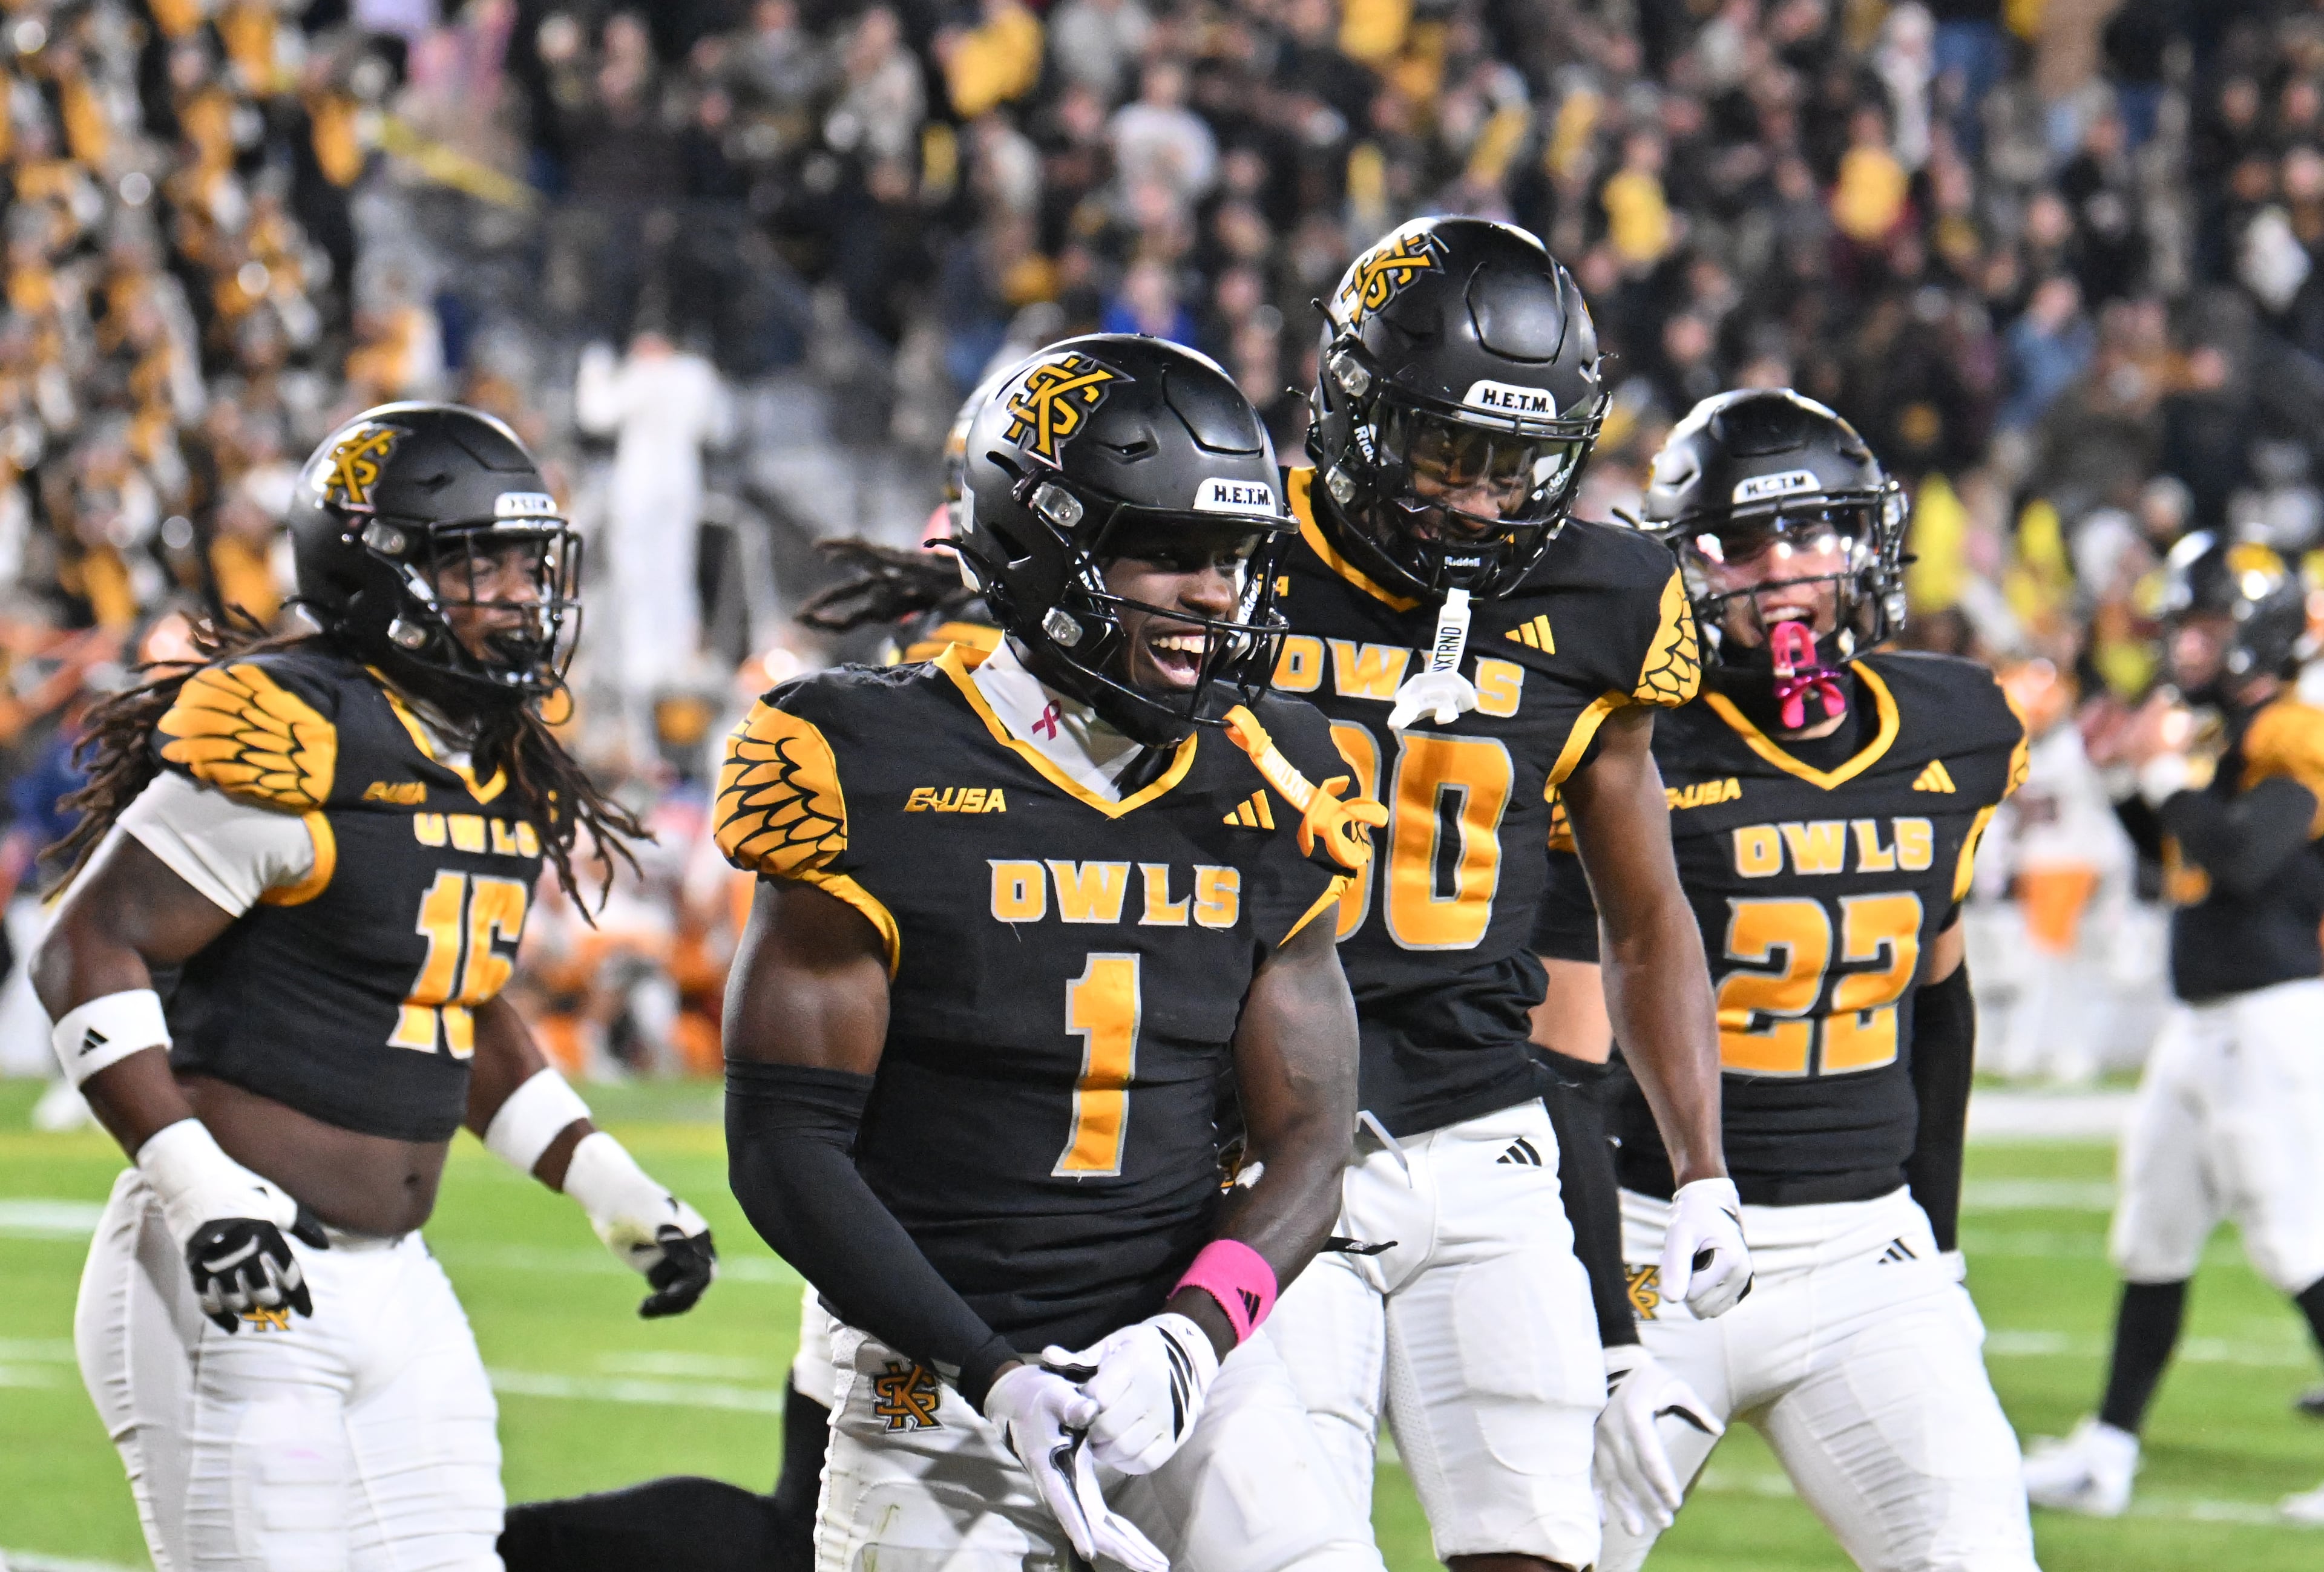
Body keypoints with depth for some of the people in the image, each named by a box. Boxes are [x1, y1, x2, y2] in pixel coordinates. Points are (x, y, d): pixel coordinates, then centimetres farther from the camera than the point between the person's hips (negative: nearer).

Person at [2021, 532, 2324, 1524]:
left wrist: (2164, 770, -18)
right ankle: (2105, 1456, 20)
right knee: (2154, 1235, 13)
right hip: (2201, 1023, 10)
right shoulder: (2208, 733, 13)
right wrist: (2127, 780, 10)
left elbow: (2241, 854, -27)